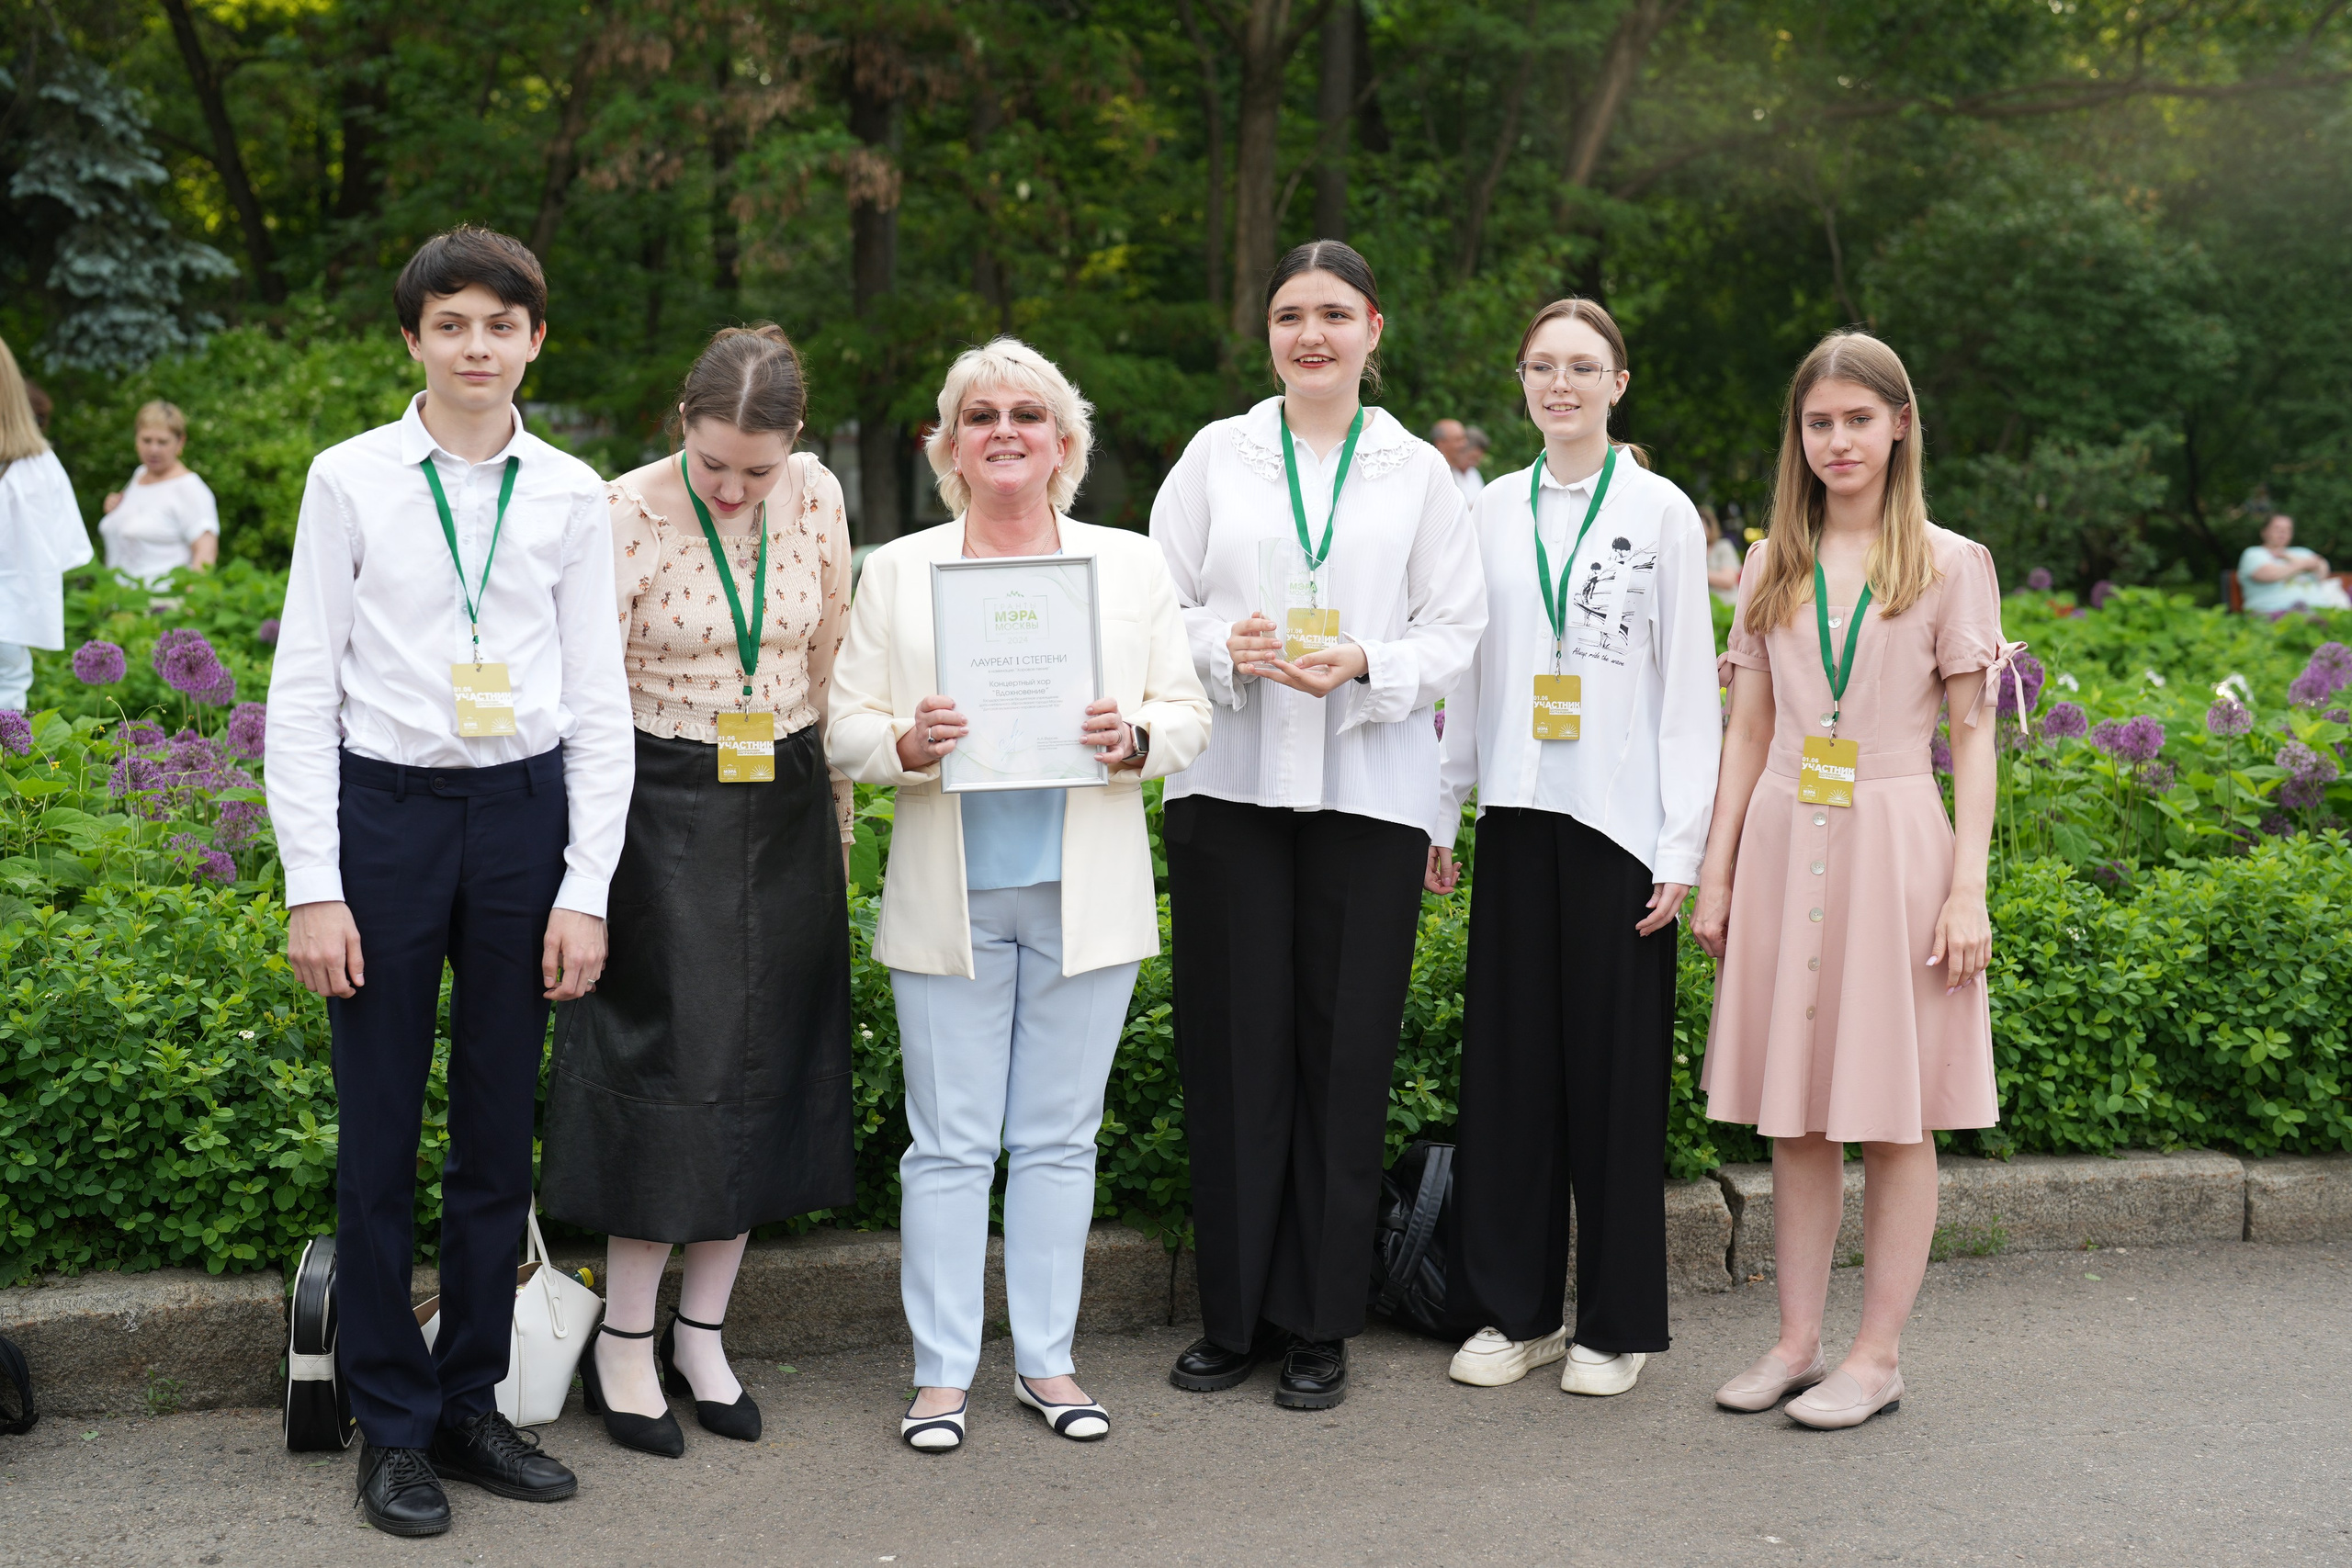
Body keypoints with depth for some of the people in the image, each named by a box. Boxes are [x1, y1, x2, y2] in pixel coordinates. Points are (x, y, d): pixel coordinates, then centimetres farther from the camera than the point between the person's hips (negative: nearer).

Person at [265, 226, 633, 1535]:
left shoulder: (572, 494, 5)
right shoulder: (352, 479, 0)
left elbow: (601, 703, 6)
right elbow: (304, 689, 0)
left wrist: (588, 888, 0)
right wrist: (313, 886, -6)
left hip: (527, 811, 2)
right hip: (384, 805, -2)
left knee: (501, 1131, 9)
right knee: (381, 1131, 3)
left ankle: (471, 1402, 23)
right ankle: (393, 1426, 16)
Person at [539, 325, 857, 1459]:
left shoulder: (816, 496, 1)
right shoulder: (629, 513, -11)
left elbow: (831, 663, 9)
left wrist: (838, 812, 10)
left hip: (786, 811, 5)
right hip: (665, 807, -4)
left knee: (765, 1068, 7)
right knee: (669, 1066, -4)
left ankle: (701, 1334, 20)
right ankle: (624, 1343, 12)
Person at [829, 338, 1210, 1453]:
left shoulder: (1130, 566, 9)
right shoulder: (896, 572, 7)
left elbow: (1188, 713, 6)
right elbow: (845, 727, 3)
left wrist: (1133, 738, -15)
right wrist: (907, 744, -18)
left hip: (1085, 892, 1)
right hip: (949, 895, -1)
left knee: (1059, 1136, 7)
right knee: (949, 1141, 2)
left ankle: (1047, 1360, 19)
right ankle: (942, 1372, 12)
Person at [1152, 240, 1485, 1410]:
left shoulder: (1419, 472, 8)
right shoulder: (1217, 455, 10)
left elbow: (1455, 632, 5)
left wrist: (1364, 668, -13)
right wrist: (1224, 649, -11)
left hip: (1369, 788, 0)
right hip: (1229, 783, 1)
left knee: (1344, 1049, 1)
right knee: (1234, 1042, 1)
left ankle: (1318, 1323, 13)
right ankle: (1233, 1313, 14)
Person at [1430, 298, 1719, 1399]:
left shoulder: (1660, 512, 1)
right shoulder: (1494, 511, 11)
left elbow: (1689, 687, -2)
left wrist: (1683, 846, -8)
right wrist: (1441, 812, 11)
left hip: (1619, 822, -3)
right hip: (1518, 815, 4)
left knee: (1615, 1069, 1)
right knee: (1508, 1060, 6)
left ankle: (1616, 1323, 13)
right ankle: (1514, 1310, 18)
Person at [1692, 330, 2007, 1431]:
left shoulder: (1949, 565, 2)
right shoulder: (1772, 568, 11)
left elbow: (1972, 736, 0)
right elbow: (1748, 731, 12)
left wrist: (1968, 888, -8)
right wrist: (1715, 873, 7)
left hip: (1895, 844, -3)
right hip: (1784, 844, 3)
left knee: (1894, 1115, 2)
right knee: (1794, 1115, 7)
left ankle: (1877, 1356, 11)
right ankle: (1798, 1341, 17)